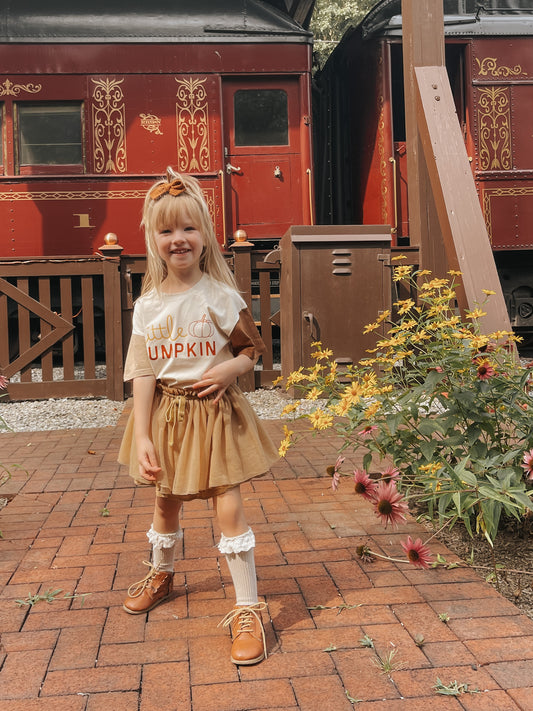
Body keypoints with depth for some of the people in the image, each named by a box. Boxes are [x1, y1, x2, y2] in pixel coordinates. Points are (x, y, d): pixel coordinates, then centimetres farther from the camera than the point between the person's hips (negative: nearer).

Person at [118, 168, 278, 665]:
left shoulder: (220, 297, -10)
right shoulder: (147, 305, -3)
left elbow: (255, 348, 1)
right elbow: (142, 373, -4)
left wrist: (230, 369, -21)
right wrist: (142, 436, -10)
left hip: (213, 413, -3)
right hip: (165, 415, 4)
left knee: (228, 508, -6)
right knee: (165, 501, 20)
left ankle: (247, 611, 7)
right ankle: (161, 575, 48)